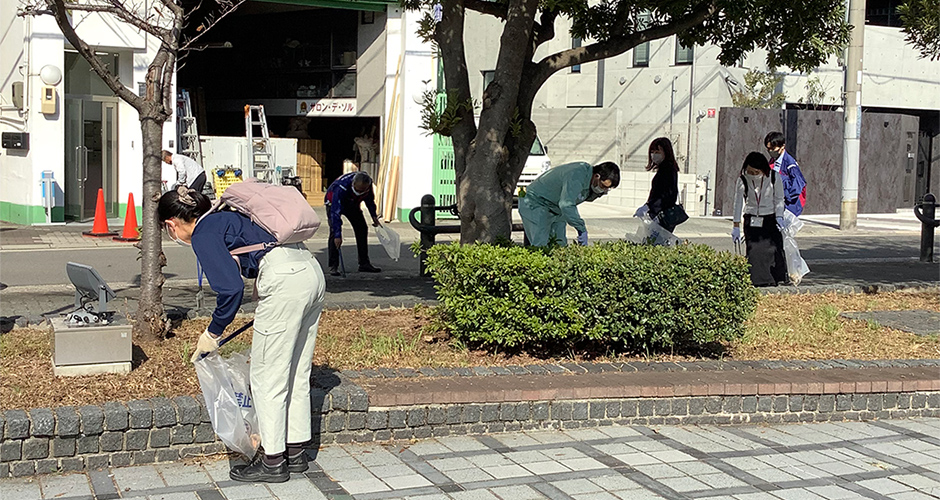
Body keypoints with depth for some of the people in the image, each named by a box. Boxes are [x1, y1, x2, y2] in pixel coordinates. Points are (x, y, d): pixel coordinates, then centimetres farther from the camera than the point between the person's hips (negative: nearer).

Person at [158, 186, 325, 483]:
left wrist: (212, 333, 0)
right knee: (296, 374, 18)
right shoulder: (224, 217, 25)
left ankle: (273, 461, 13)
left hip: (285, 283, -10)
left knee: (267, 378, 4)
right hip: (312, 272, 10)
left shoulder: (204, 235, -3)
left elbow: (231, 289, -12)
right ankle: (295, 453, 27)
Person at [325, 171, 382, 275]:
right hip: (334, 203, -6)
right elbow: (336, 212, -46)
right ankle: (333, 266, -18)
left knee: (362, 229, 0)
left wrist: (374, 216, 1)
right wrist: (338, 235, -50)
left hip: (352, 204, 6)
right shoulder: (341, 187, -44)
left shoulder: (367, 184, -26)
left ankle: (364, 263, 8)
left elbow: (369, 198, -1)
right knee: (334, 231, -21)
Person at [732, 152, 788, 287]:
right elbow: (738, 203, -4)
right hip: (751, 220, 0)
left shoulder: (773, 178, -8)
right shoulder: (742, 180, -8)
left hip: (770, 219, 0)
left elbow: (779, 199, 2)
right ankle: (758, 279, -1)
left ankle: (777, 277, 7)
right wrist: (736, 226, -5)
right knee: (753, 249, -7)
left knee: (774, 248, -7)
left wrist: (779, 217, -11)